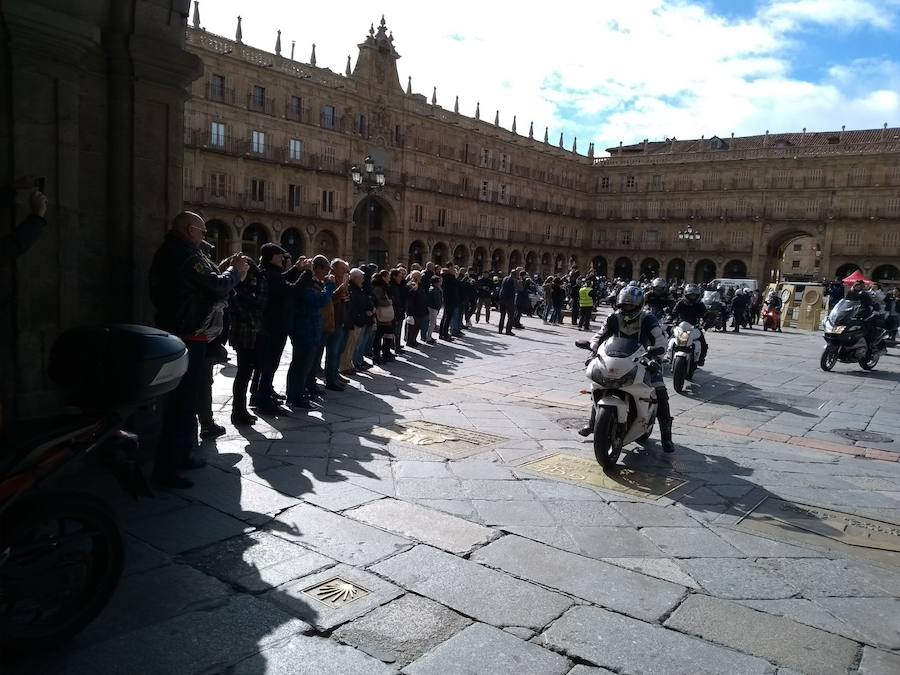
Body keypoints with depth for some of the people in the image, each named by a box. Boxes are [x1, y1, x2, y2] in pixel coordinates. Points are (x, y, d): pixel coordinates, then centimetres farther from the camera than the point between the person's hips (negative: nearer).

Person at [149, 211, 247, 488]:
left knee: (185, 399, 20)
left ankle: (180, 456, 31)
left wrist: (225, 268, 7)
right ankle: (166, 469, -2)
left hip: (176, 335, 11)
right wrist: (235, 270, -4)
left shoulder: (169, 252, 16)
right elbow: (217, 287, -20)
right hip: (189, 339, -11)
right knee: (183, 402, -6)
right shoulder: (186, 255, -17)